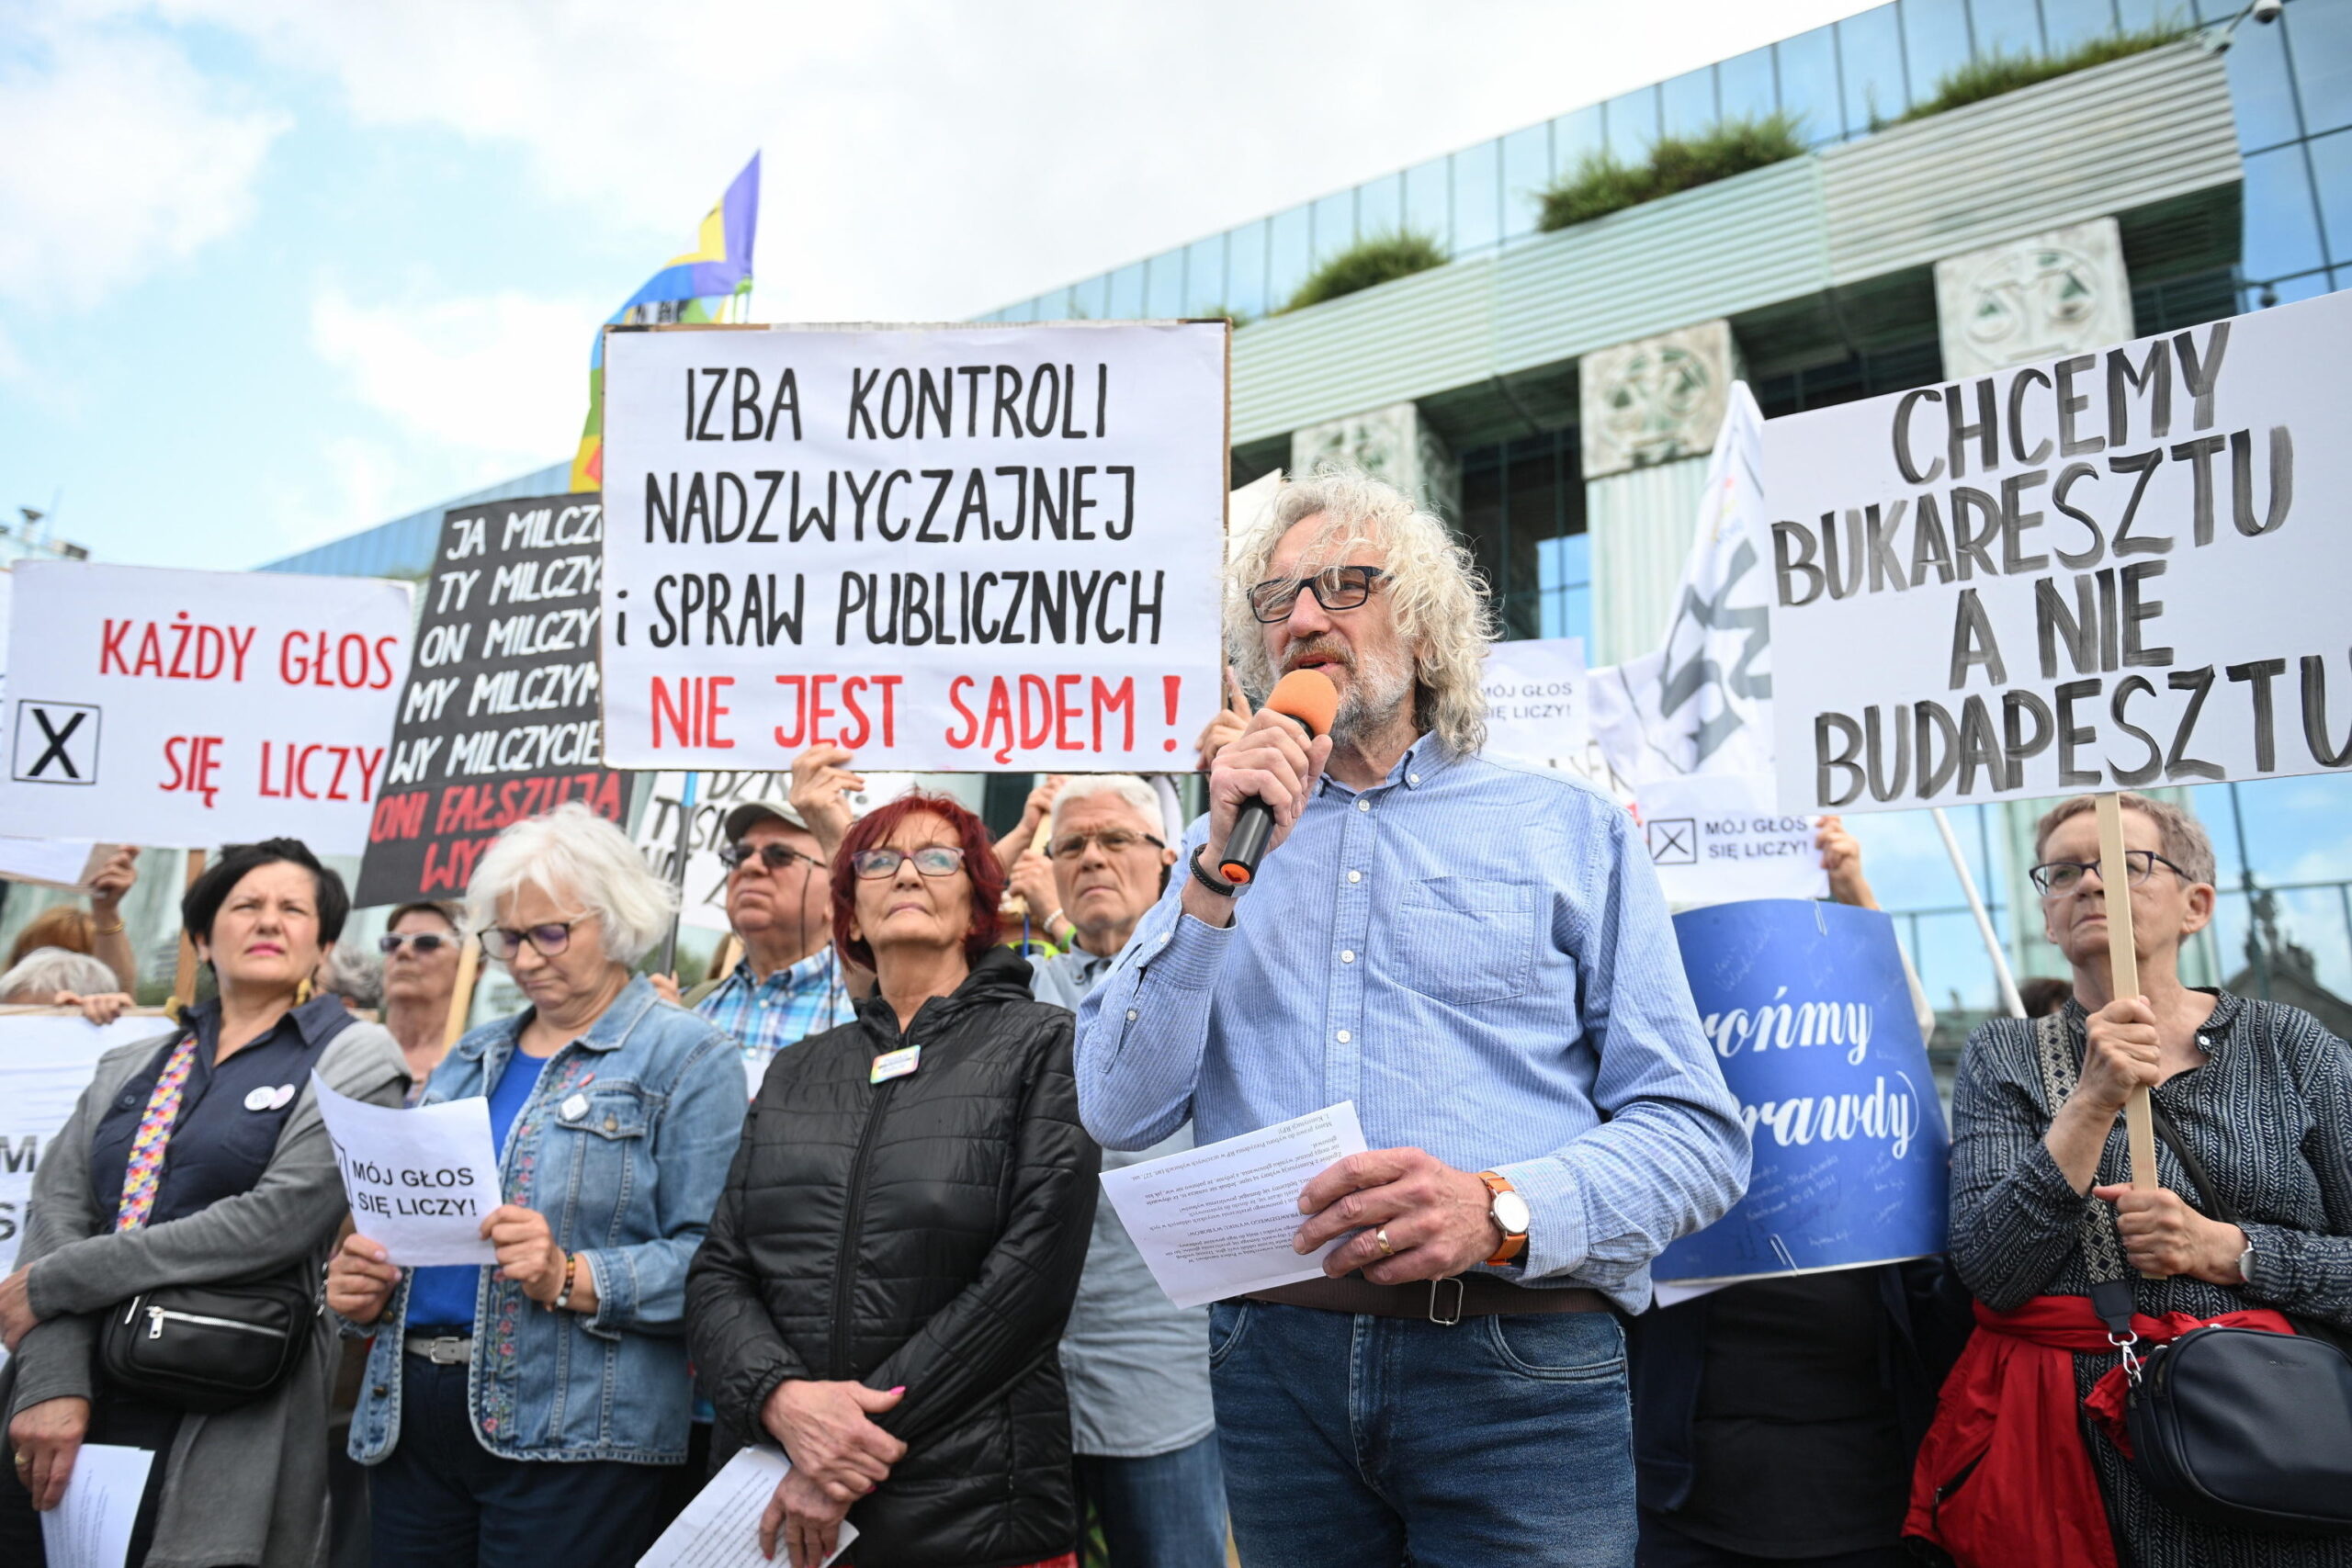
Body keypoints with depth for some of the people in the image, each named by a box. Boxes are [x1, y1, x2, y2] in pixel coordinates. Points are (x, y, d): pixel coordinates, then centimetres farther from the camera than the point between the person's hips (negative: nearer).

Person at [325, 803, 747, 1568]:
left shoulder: (685, 1058, -5)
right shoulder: (471, 1057, 17)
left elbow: (707, 1258, -13)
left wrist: (573, 1281, -25)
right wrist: (364, 1287, -1)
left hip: (570, 1436, -6)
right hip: (408, 1418, 6)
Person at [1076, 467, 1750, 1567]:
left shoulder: (1568, 829, 5)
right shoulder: (1226, 846, 11)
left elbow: (1695, 1134, -1)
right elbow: (1121, 1114, 0)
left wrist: (1503, 1209, -19)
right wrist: (1223, 868, -9)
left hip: (1516, 1363, -1)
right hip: (1274, 1357, 2)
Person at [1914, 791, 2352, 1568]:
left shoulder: (2287, 1043, 3)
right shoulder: (2004, 1056, 2)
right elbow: (1991, 1271, -11)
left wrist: (2229, 1250, -15)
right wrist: (2091, 1104, -19)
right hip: (2077, 1447, 0)